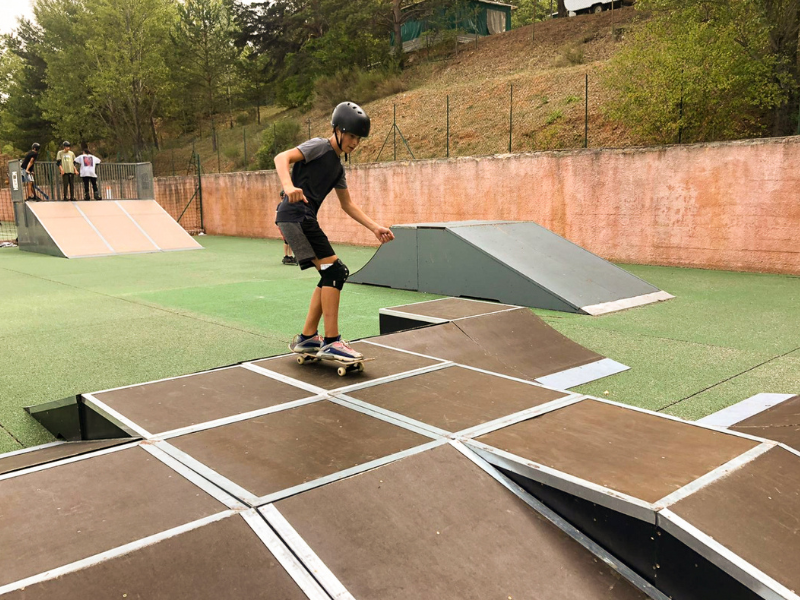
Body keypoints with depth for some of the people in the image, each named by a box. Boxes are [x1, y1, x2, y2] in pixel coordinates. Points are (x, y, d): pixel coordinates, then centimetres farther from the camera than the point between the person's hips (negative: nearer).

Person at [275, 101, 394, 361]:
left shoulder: (338, 167, 22)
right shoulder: (319, 146, -3)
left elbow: (348, 204, 25)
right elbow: (282, 158, -17)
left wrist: (375, 227, 16)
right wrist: (288, 186, -36)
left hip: (305, 219, 9)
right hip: (295, 215, -9)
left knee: (332, 276, 11)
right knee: (335, 271, -14)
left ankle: (306, 338, 17)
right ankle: (331, 342, -12)